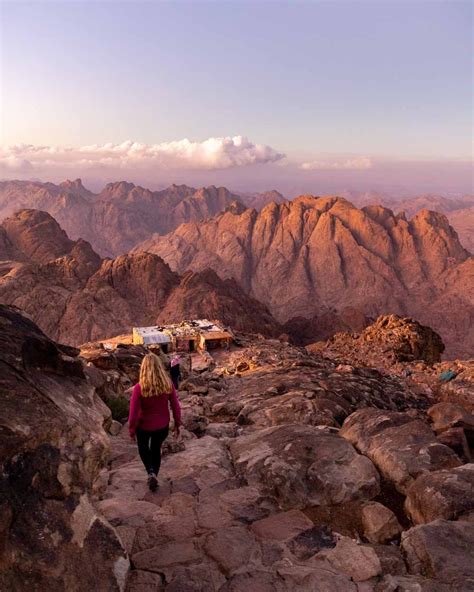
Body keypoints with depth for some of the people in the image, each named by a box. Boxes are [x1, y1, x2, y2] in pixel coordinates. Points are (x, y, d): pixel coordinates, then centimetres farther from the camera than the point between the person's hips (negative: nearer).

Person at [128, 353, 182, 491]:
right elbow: (176, 406, -7)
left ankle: (151, 473, 9)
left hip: (144, 426, -2)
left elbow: (133, 412, -17)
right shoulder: (168, 385, -16)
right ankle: (154, 476, 31)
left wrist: (132, 429, -1)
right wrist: (177, 424, 8)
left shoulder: (139, 388, -24)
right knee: (156, 450, 25)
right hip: (162, 426, 2)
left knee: (143, 448, 26)